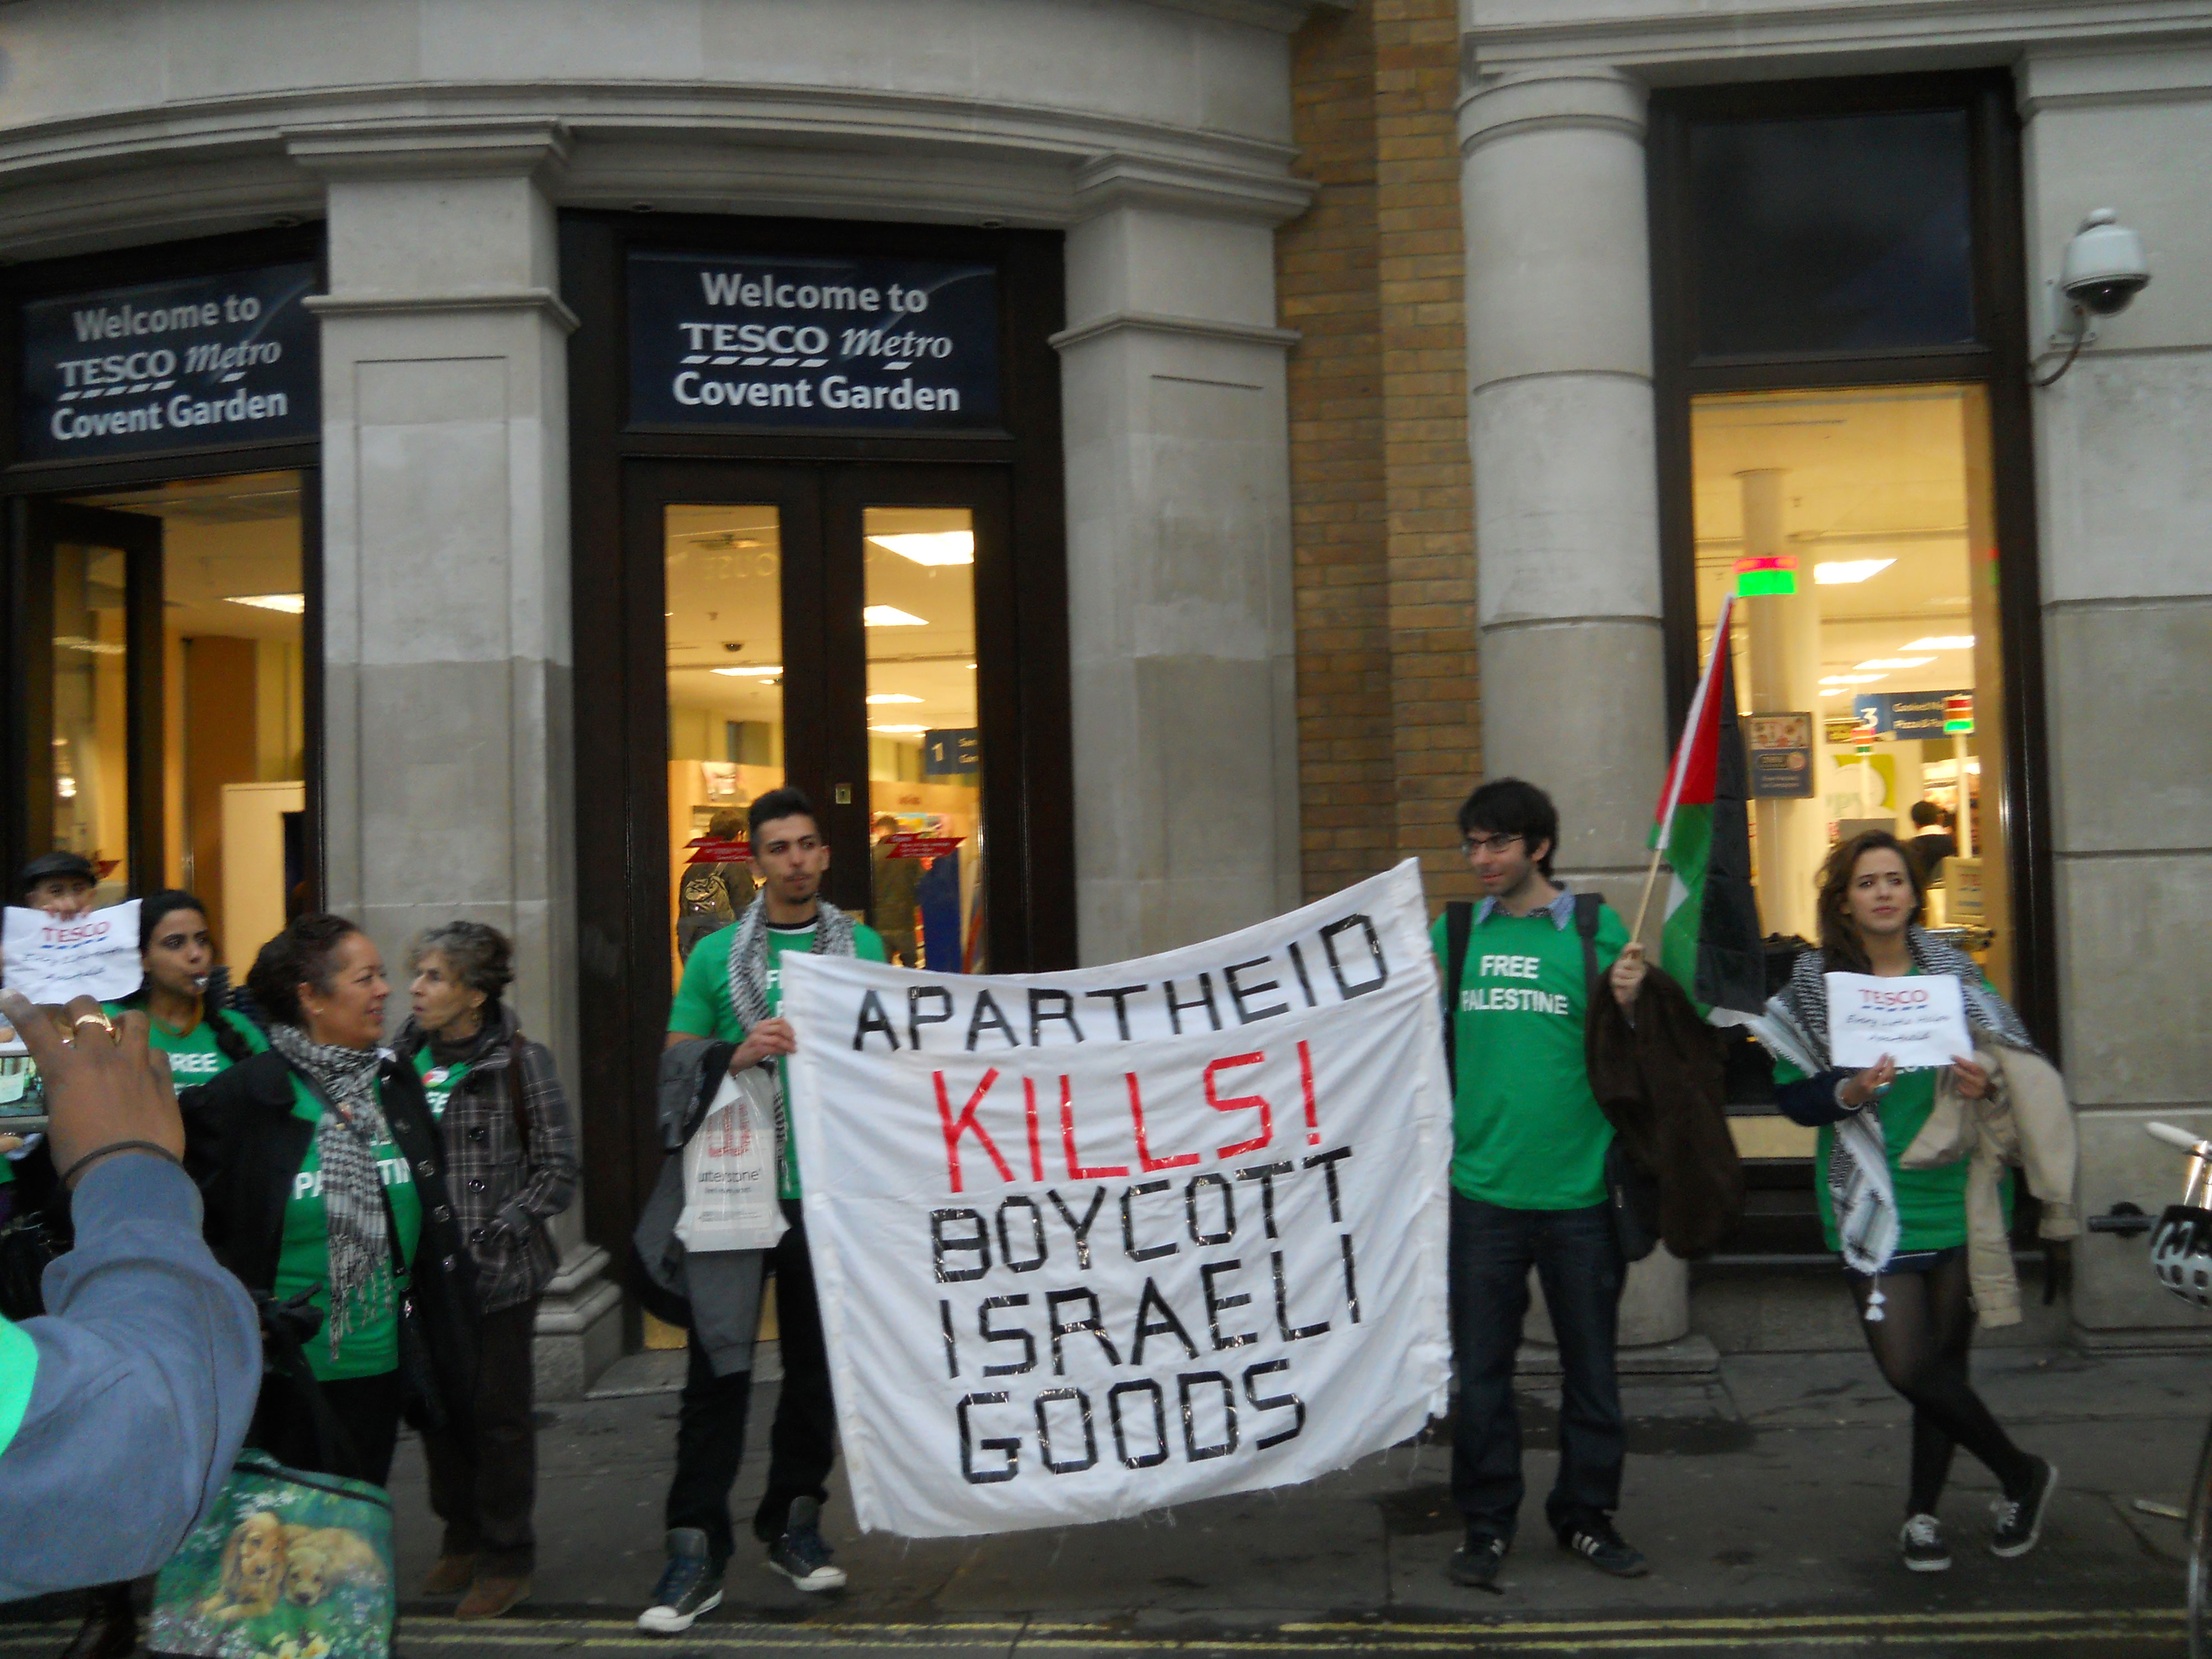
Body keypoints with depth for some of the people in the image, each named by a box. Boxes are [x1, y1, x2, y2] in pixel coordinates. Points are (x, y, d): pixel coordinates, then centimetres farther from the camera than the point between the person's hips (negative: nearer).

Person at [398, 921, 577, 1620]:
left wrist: (495, 1234, -13)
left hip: (498, 1274, -4)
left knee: (498, 1414, 5)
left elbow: (558, 1171, -7)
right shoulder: (404, 1057, 3)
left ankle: (508, 1556, 22)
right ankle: (462, 1538, 34)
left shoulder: (519, 1060, -8)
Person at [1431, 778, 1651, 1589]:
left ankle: (1585, 1514, 28)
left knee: (1590, 1362, 11)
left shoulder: (1598, 930, 0)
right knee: (1481, 1366, 7)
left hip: (1580, 1188, -1)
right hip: (1483, 1188, 1)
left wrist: (1629, 1005, -16)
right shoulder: (1453, 933, 6)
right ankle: (1487, 1522, 21)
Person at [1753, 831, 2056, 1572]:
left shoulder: (1953, 971, 4)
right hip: (1875, 1203, -1)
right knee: (1908, 1366, -6)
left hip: (1958, 1195, 2)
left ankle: (1922, 1512, 27)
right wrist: (1848, 1093, -20)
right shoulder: (1816, 982, -1)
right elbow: (1792, 1093, 0)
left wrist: (1986, 1085, -11)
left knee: (1944, 1357, 8)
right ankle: (2021, 1474, 19)